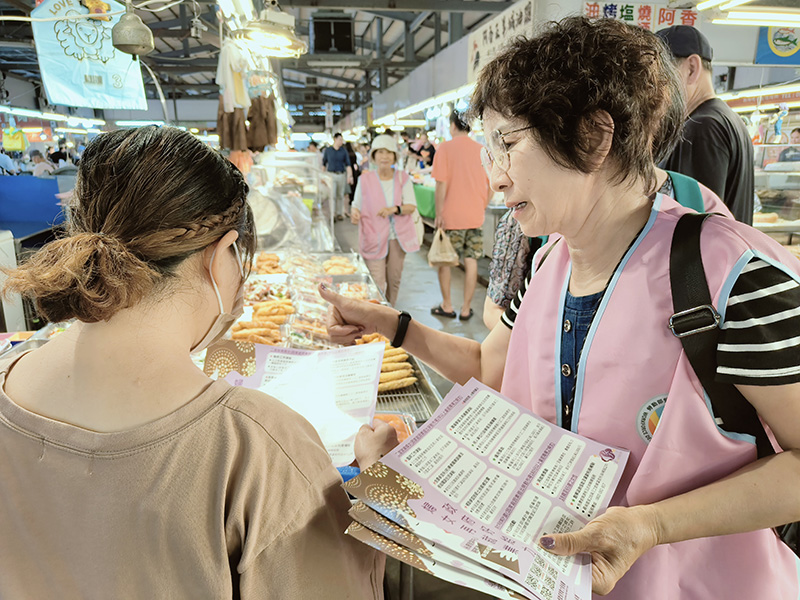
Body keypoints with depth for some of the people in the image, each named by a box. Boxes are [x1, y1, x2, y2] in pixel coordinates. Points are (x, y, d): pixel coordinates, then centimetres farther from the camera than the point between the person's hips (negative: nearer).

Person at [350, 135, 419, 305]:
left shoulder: (403, 178, 3)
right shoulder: (365, 179, 0)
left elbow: (412, 206, -2)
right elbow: (357, 204, 6)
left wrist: (394, 209, -21)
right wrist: (355, 212, -18)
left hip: (398, 237, 2)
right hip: (374, 237, -2)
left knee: (394, 279, 12)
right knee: (377, 285, -7)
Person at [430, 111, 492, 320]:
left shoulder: (445, 148, -8)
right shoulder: (483, 150, 4)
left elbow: (442, 184, -12)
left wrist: (438, 214, -6)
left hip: (451, 216, -3)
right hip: (476, 216, 4)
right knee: (471, 261, 8)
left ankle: (447, 306, 19)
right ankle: (466, 309, 15)